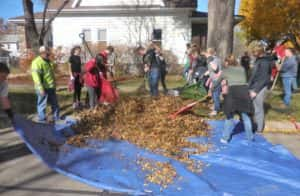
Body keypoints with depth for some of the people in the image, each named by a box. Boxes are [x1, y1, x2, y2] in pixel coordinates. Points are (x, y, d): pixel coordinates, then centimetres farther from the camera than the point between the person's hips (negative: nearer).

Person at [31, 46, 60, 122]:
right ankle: (42, 120, 14)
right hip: (44, 88, -9)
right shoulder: (37, 62, -16)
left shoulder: (48, 61, 13)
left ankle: (56, 117, 32)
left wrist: (54, 84, 23)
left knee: (55, 103, 18)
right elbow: (36, 76, -23)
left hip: (51, 87, 9)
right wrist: (41, 88, -27)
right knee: (42, 104, 3)